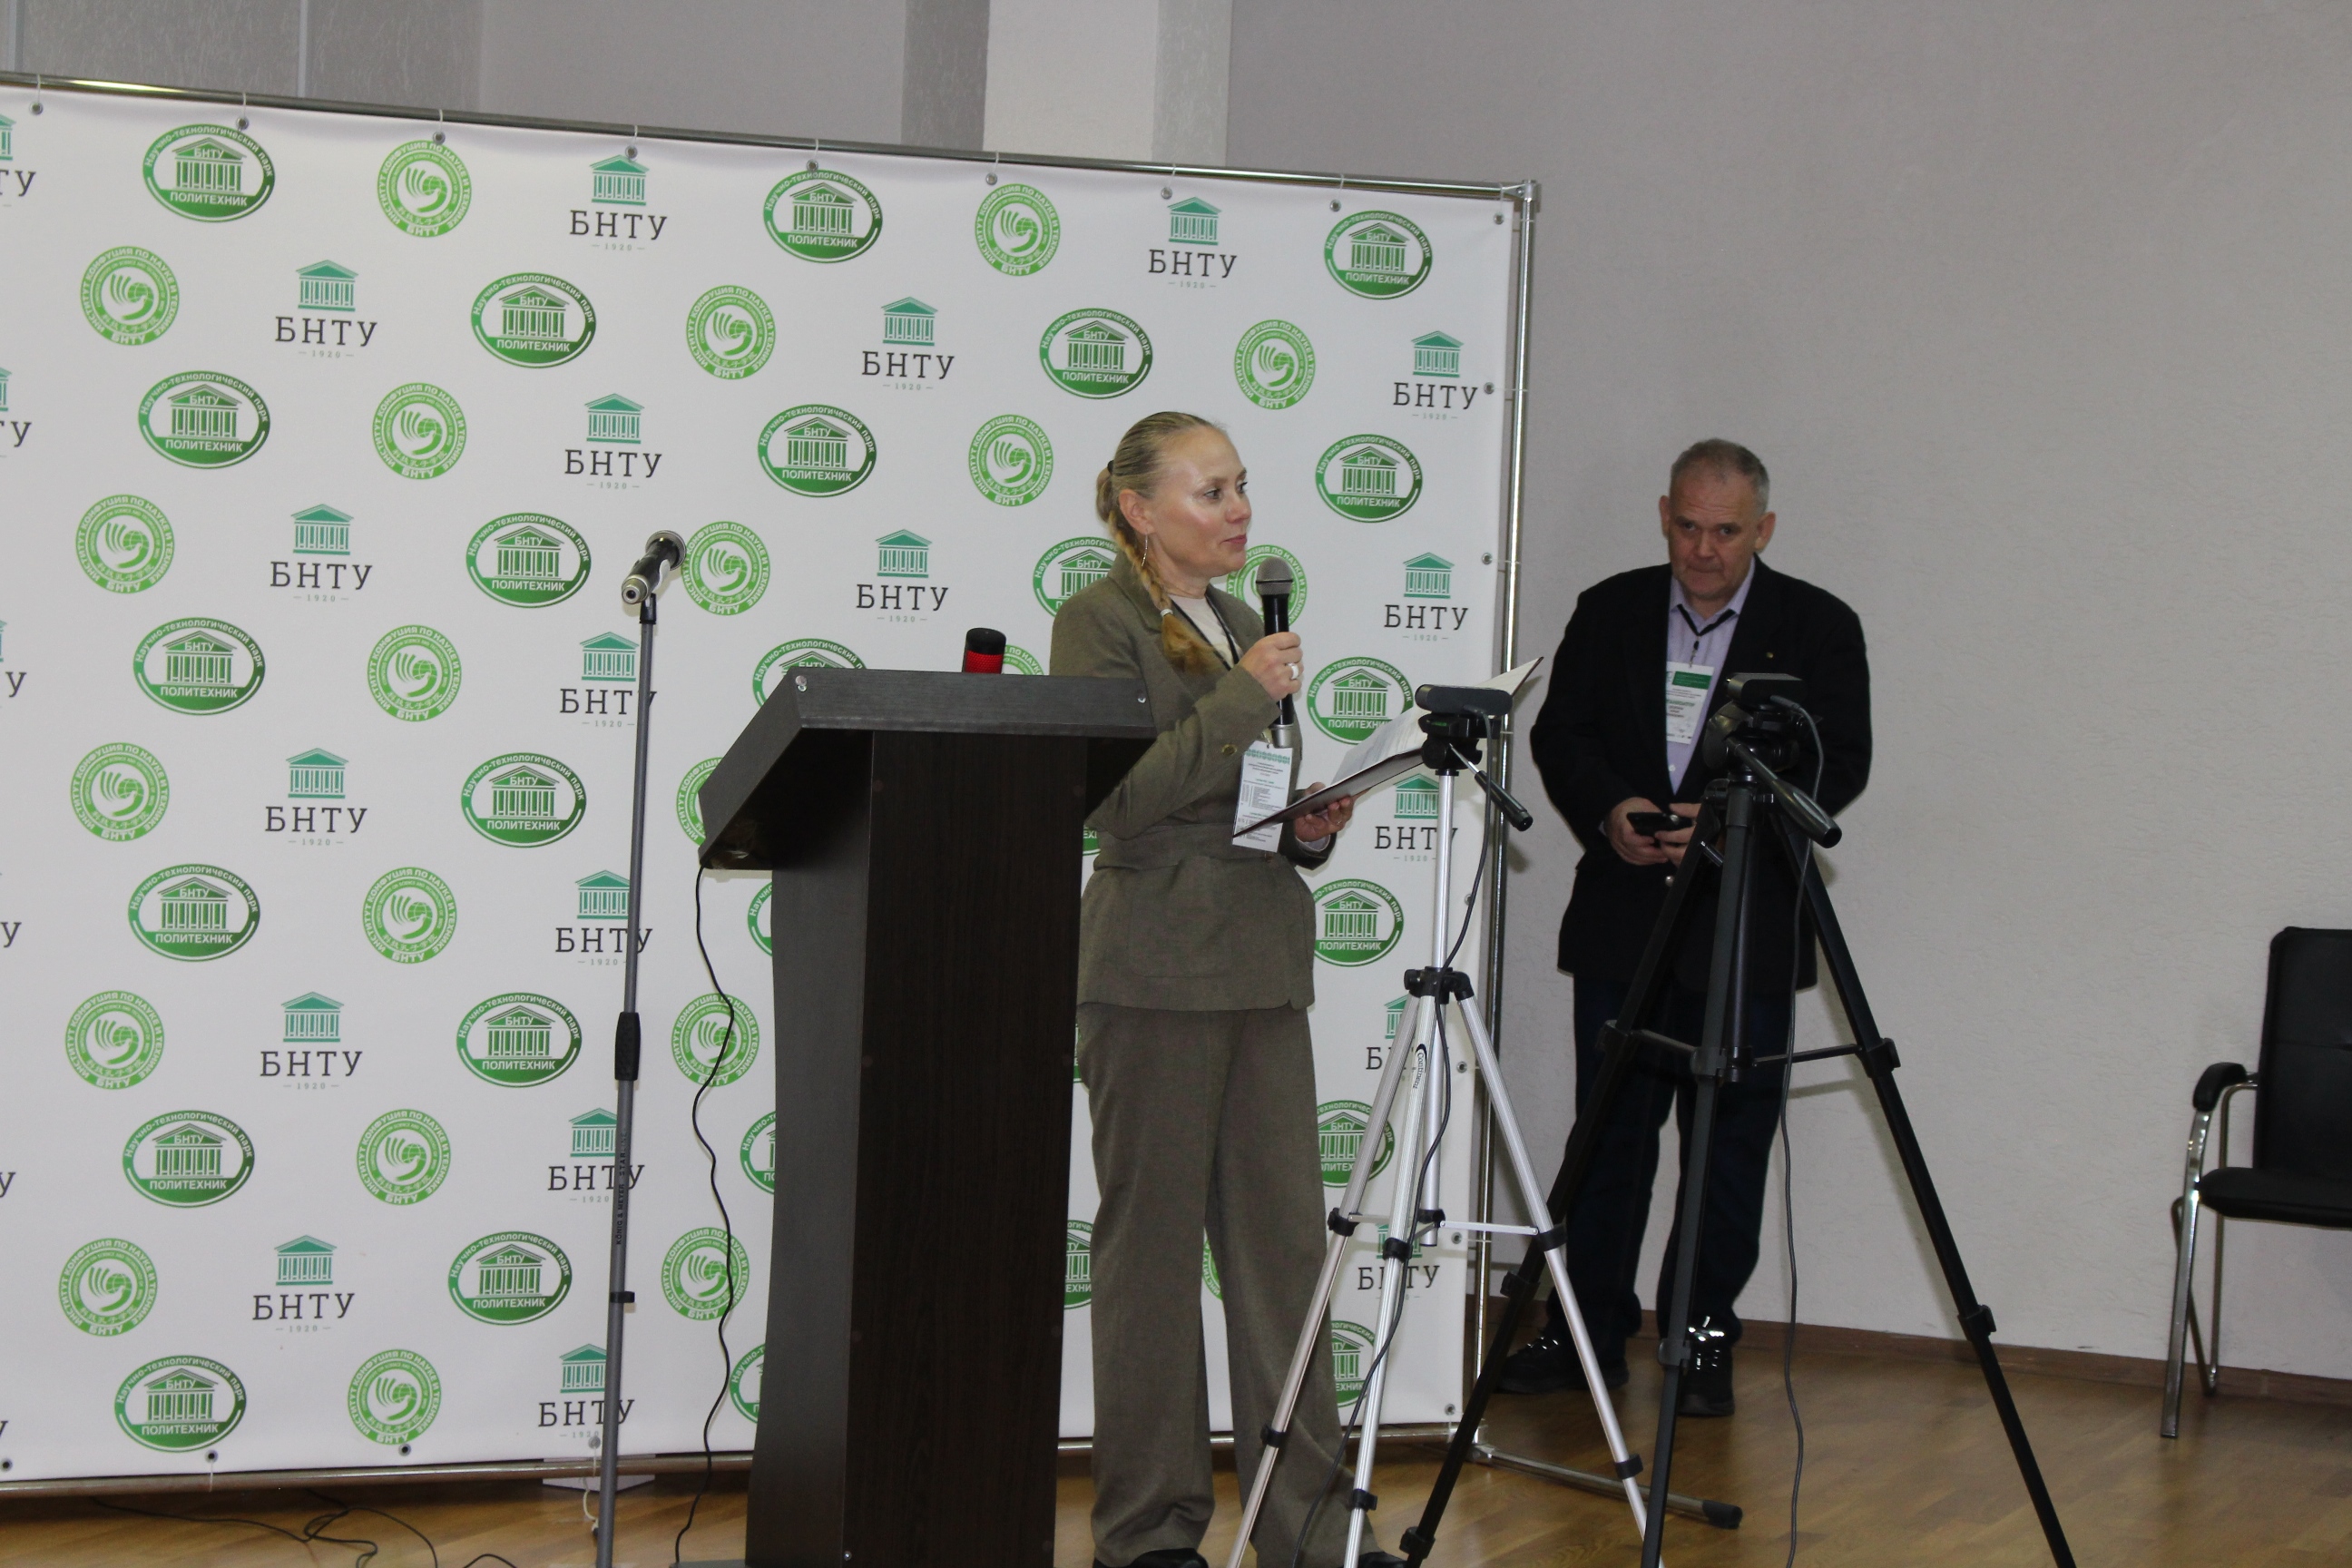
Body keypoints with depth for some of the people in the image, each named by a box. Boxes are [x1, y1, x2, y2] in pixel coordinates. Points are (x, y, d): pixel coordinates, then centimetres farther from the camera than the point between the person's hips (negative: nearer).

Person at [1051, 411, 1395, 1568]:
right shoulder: (1098, 622, -5)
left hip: (1260, 967, 7)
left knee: (1284, 1239, 5)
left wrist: (1313, 827, 4)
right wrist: (1241, 697, -18)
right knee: (1152, 1244, -1)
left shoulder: (1244, 626, 18)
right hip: (1153, 969, -7)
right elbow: (1119, 800, -16)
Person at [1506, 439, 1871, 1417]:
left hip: (1749, 927, -2)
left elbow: (1840, 764, -4)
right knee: (1610, 1128, 6)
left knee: (1730, 1139, 2)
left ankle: (1704, 1338, 11)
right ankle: (1588, 1330, 14)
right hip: (1621, 920, 2)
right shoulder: (1608, 613, 9)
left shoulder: (1819, 628, 2)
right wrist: (1609, 813, -13)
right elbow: (1558, 734, 7)